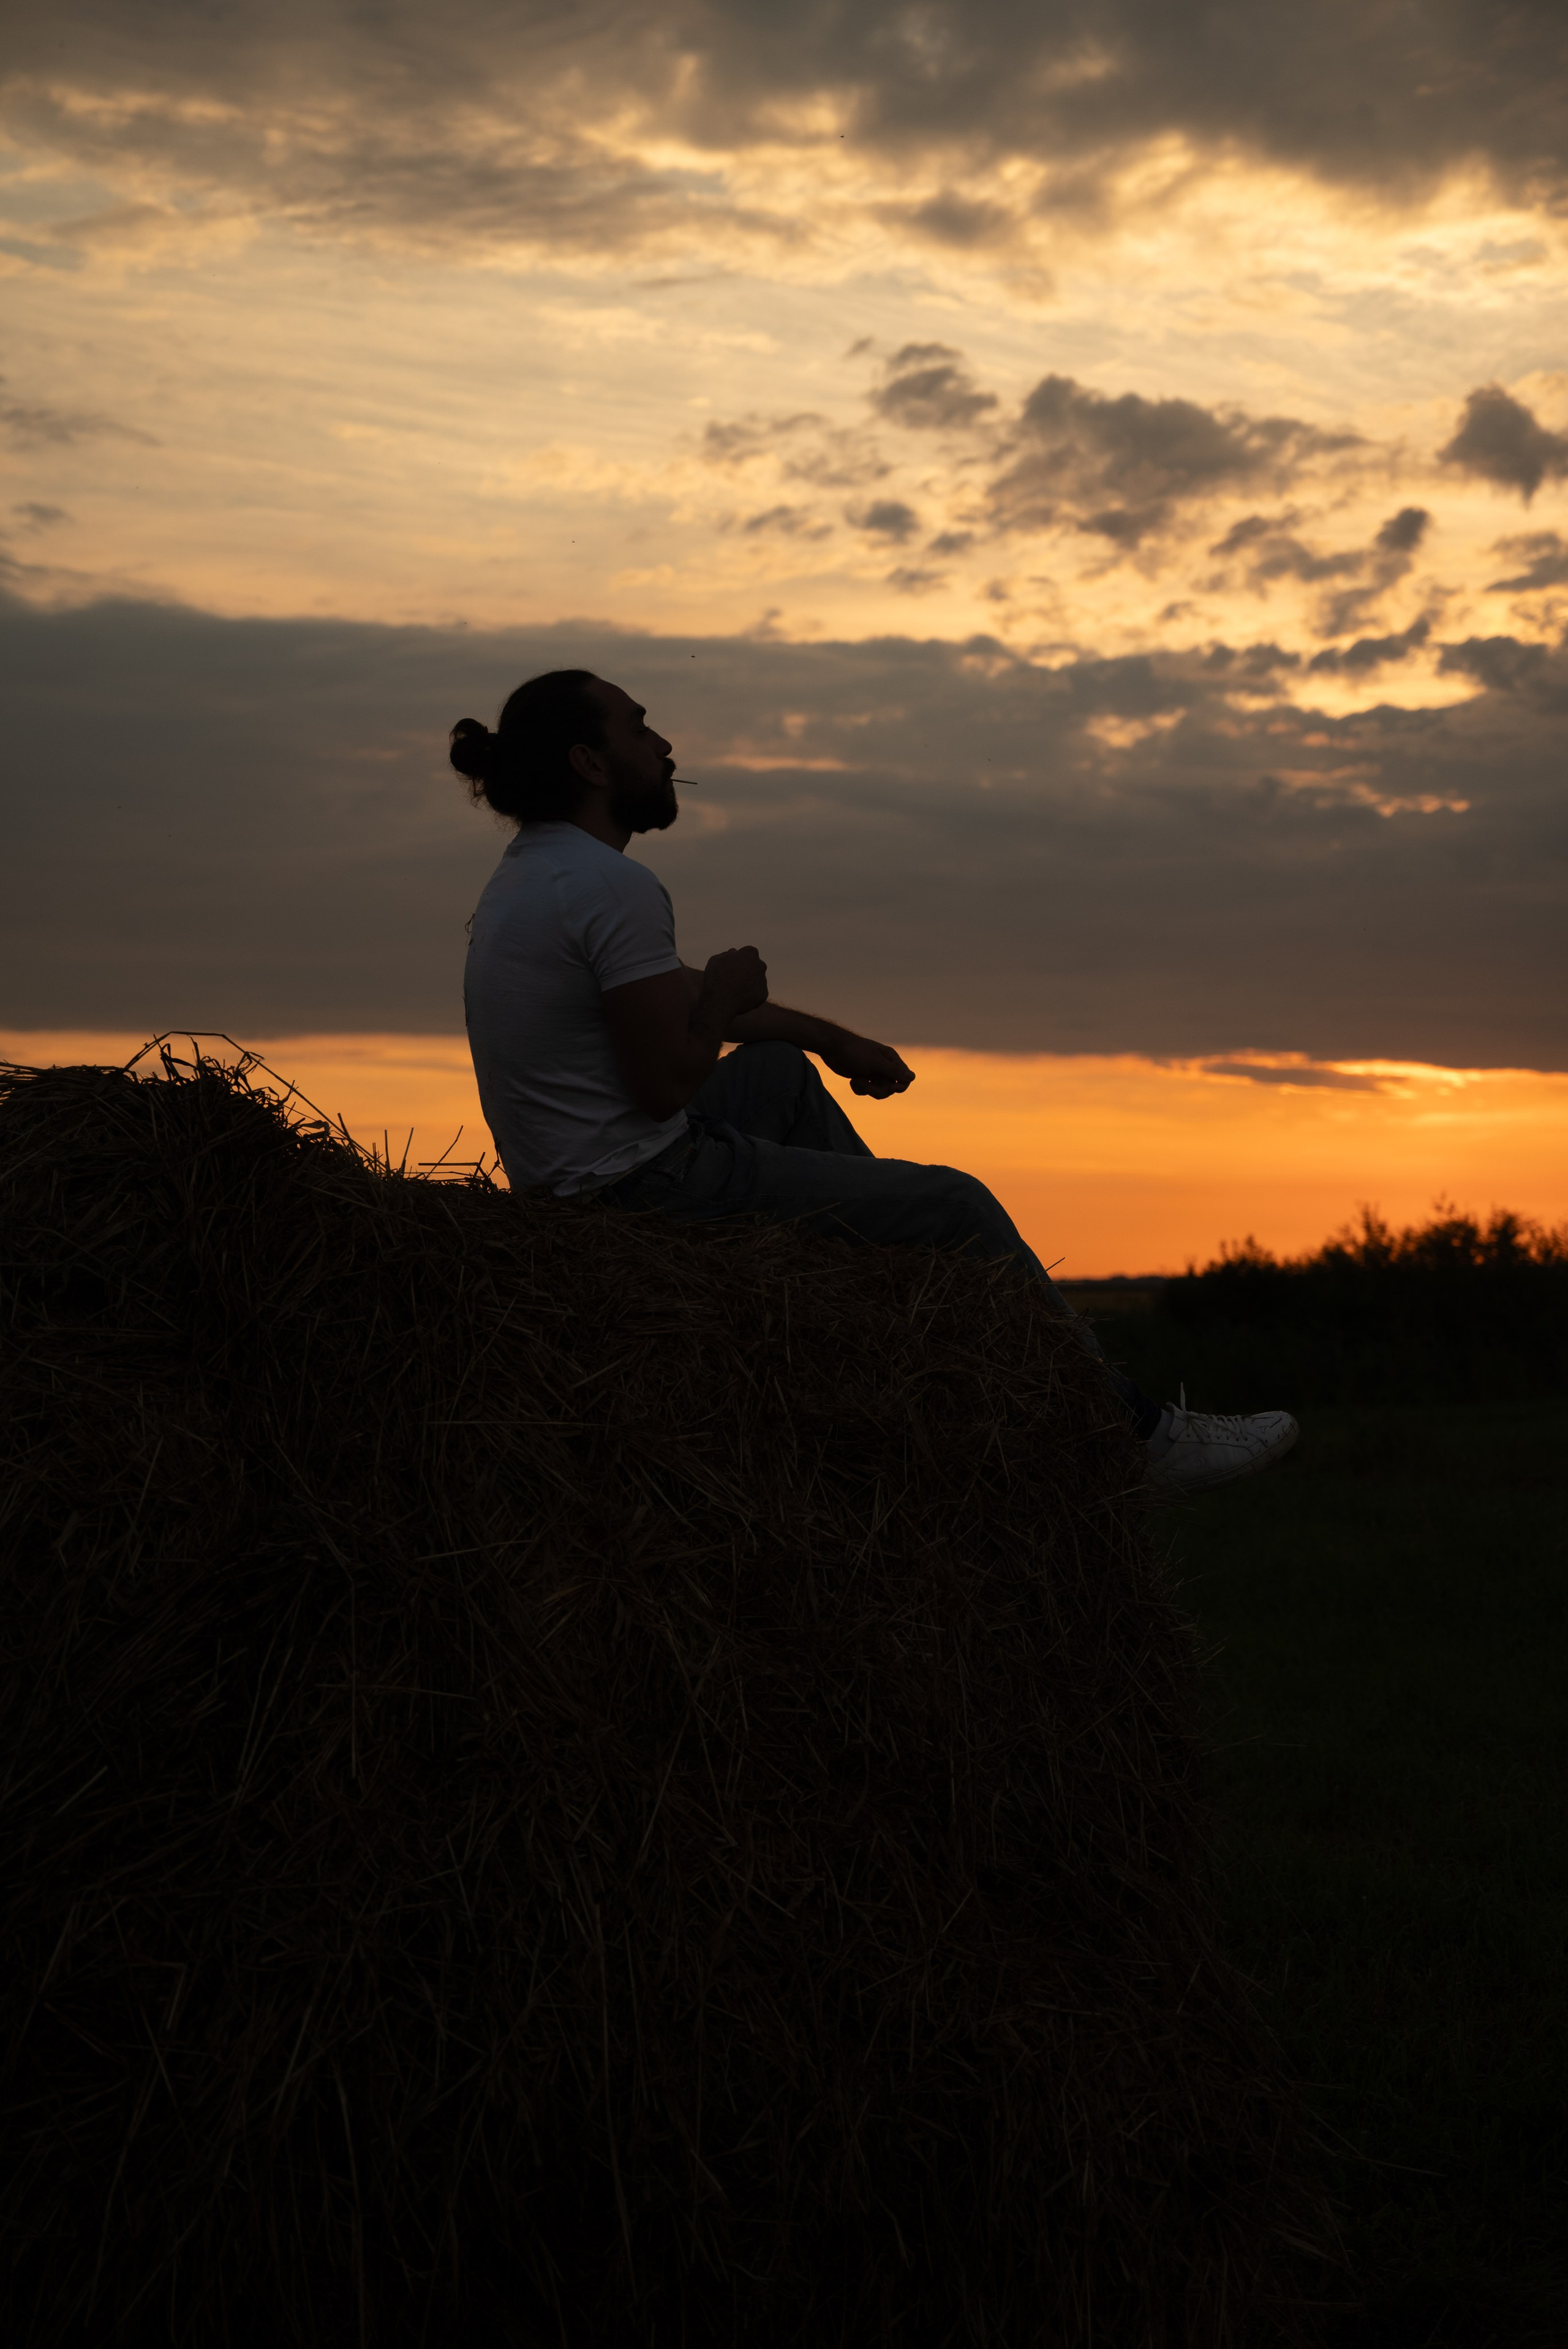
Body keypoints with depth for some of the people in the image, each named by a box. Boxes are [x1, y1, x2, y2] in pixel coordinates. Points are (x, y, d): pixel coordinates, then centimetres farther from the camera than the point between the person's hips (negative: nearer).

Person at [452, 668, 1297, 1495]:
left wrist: (831, 1038, 22)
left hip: (571, 1184, 10)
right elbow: (666, 1082, -22)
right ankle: (1142, 1434, 12)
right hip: (653, 1197, -10)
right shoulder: (614, 886, -20)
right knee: (954, 1206, 0)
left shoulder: (526, 873, 12)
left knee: (778, 1069, 30)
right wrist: (727, 990, -4)